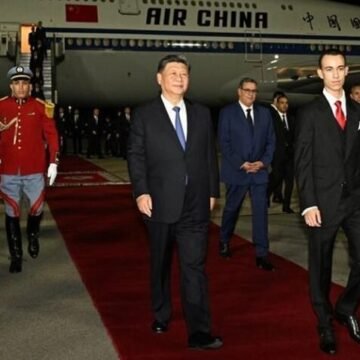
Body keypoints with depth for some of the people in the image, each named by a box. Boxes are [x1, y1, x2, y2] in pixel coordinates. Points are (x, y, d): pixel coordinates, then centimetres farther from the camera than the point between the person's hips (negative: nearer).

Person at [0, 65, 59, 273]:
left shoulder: (41, 107, -1)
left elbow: (51, 136, 0)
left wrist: (53, 163, -4)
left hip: (34, 171, 0)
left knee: (37, 208, 6)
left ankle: (33, 234, 39)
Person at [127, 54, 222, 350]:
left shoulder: (202, 114, 10)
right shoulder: (144, 115, 2)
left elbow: (210, 155, 10)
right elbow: (136, 156, -3)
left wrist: (213, 192, 7)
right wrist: (141, 192, -13)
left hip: (196, 204, 1)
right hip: (160, 203, -1)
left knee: (195, 265, -4)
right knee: (161, 264, 15)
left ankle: (199, 332, -3)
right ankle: (161, 316, 35)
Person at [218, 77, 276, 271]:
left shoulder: (264, 113, 8)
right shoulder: (227, 112, -3)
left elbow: (271, 140, 8)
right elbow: (224, 142, -8)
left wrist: (263, 162, -8)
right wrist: (241, 164, -15)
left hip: (259, 170, 2)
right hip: (236, 171, -2)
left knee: (261, 211, -3)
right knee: (231, 209, 13)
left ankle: (262, 255, 0)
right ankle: (224, 242, 36)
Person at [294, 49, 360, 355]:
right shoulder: (309, 113, -1)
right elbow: (302, 163, -6)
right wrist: (308, 204, -13)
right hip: (324, 201, -3)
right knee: (321, 267, 7)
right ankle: (325, 325, 24)